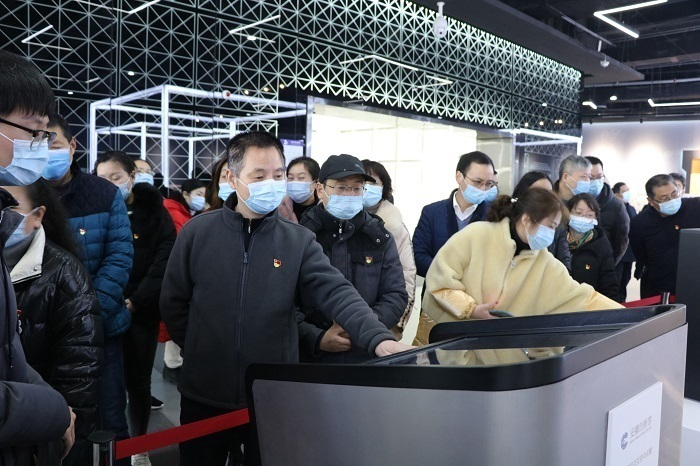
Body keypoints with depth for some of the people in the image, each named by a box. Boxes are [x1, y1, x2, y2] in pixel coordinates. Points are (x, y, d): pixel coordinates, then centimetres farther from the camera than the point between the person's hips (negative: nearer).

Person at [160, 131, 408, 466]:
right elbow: (172, 303, 4)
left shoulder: (299, 241, -4)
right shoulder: (197, 232, -4)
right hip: (205, 393, 1)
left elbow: (337, 293, -17)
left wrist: (378, 338, -31)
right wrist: (202, 349, 3)